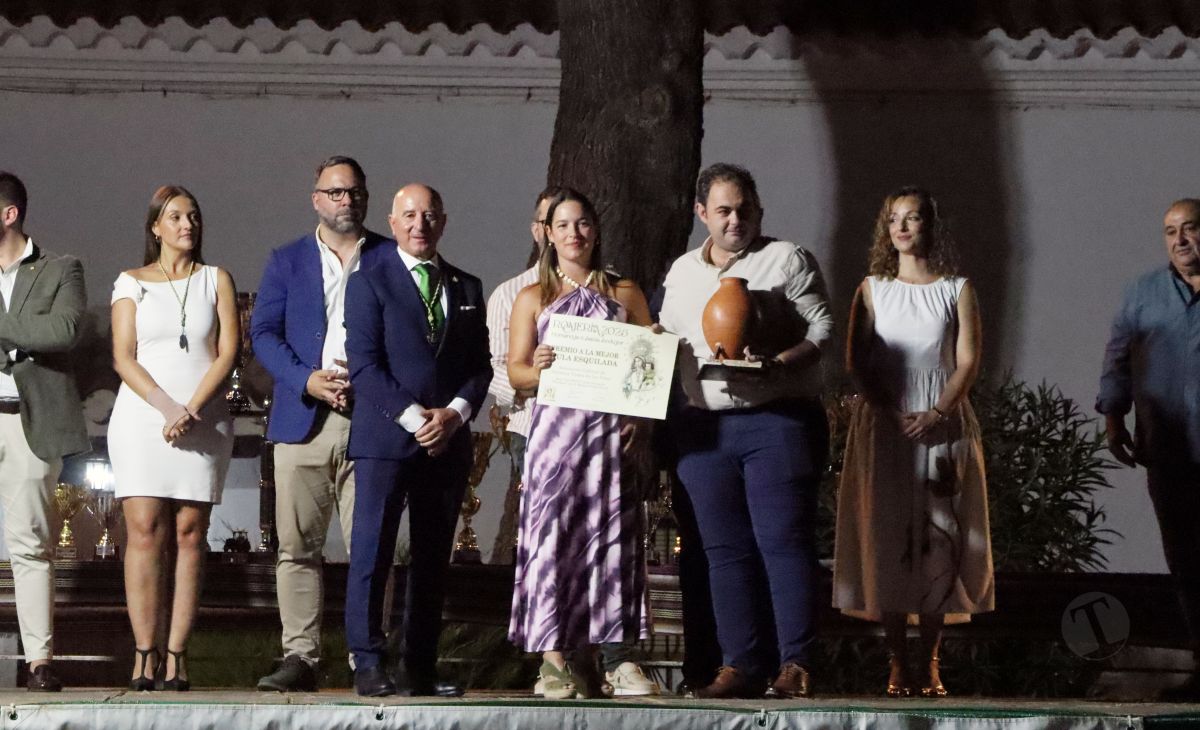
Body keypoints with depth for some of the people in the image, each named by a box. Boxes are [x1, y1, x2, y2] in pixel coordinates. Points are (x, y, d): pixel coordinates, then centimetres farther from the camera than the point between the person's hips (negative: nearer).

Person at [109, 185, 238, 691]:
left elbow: (228, 352, 3)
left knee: (190, 534, -5)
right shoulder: (131, 283, 11)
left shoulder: (216, 280, 12)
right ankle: (144, 653, -11)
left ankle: (176, 657, -7)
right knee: (144, 531, -10)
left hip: (203, 418, 1)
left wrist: (192, 409, -11)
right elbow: (123, 357, 2)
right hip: (142, 416, -1)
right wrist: (166, 406, -12)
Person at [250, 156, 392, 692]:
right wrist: (307, 381, -10)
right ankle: (300, 657, 2)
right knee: (297, 546, -1)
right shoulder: (287, 261, 14)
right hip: (303, 421, 1)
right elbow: (263, 332, 6)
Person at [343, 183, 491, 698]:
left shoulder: (466, 288, 16)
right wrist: (413, 417, -13)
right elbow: (364, 365, -6)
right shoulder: (370, 283, 2)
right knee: (372, 553, -8)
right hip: (385, 439, -4)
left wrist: (455, 413, -5)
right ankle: (368, 664, -7)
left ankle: (422, 669, 7)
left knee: (433, 559, 5)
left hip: (448, 440, 4)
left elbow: (480, 366, 14)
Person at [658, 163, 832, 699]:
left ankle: (794, 665, -9)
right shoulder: (682, 272, 18)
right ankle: (742, 666, 6)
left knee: (783, 540, -9)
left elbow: (822, 331, -3)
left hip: (777, 418, -5)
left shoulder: (788, 261, 3)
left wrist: (775, 365, -19)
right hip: (703, 423, 5)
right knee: (725, 549, 4)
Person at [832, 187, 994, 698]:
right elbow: (856, 361, 3)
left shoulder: (956, 290, 7)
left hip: (943, 423, 0)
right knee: (887, 540, -5)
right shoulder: (873, 290, 10)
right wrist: (891, 413, -12)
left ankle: (930, 662, -1)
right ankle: (897, 665, -3)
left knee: (939, 540, -4)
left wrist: (936, 414, -14)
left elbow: (968, 361, 0)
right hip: (884, 424, 1)